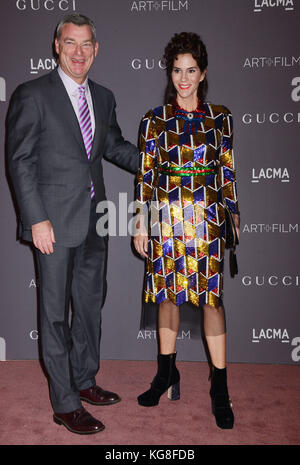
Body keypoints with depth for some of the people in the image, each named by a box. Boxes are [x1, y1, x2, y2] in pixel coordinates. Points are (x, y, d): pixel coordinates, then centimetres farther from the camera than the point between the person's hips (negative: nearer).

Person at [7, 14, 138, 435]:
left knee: (91, 302, 16)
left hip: (94, 220, 7)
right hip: (56, 222, -6)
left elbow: (114, 145, 21)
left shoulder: (103, 97, 12)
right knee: (56, 312, 2)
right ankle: (65, 404, 15)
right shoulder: (33, 95, -6)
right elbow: (20, 161, -9)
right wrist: (37, 219, -16)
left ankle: (84, 381, 34)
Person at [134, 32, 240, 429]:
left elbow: (228, 172, 8)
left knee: (211, 296, -1)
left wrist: (234, 216, 6)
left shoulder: (220, 117, 6)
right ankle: (167, 375, 26)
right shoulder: (155, 120, 3)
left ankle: (219, 387, 11)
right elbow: (145, 175, 3)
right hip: (166, 217, 1)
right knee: (167, 294, 9)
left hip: (208, 218, 0)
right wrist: (141, 226, 0)